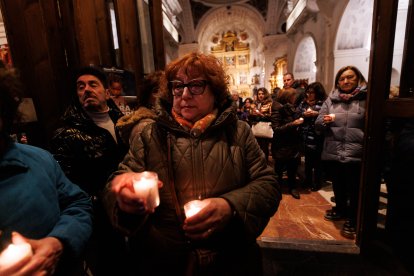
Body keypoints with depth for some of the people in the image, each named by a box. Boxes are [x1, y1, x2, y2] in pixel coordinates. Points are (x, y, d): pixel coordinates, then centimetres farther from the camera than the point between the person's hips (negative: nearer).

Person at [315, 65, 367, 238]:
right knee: (338, 185, 20)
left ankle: (352, 220, 29)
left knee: (355, 189, 9)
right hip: (333, 152, 4)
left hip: (356, 153, -3)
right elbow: (318, 125, 5)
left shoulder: (366, 98, -2)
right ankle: (340, 209, 44)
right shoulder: (331, 99, 7)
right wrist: (326, 121, -15)